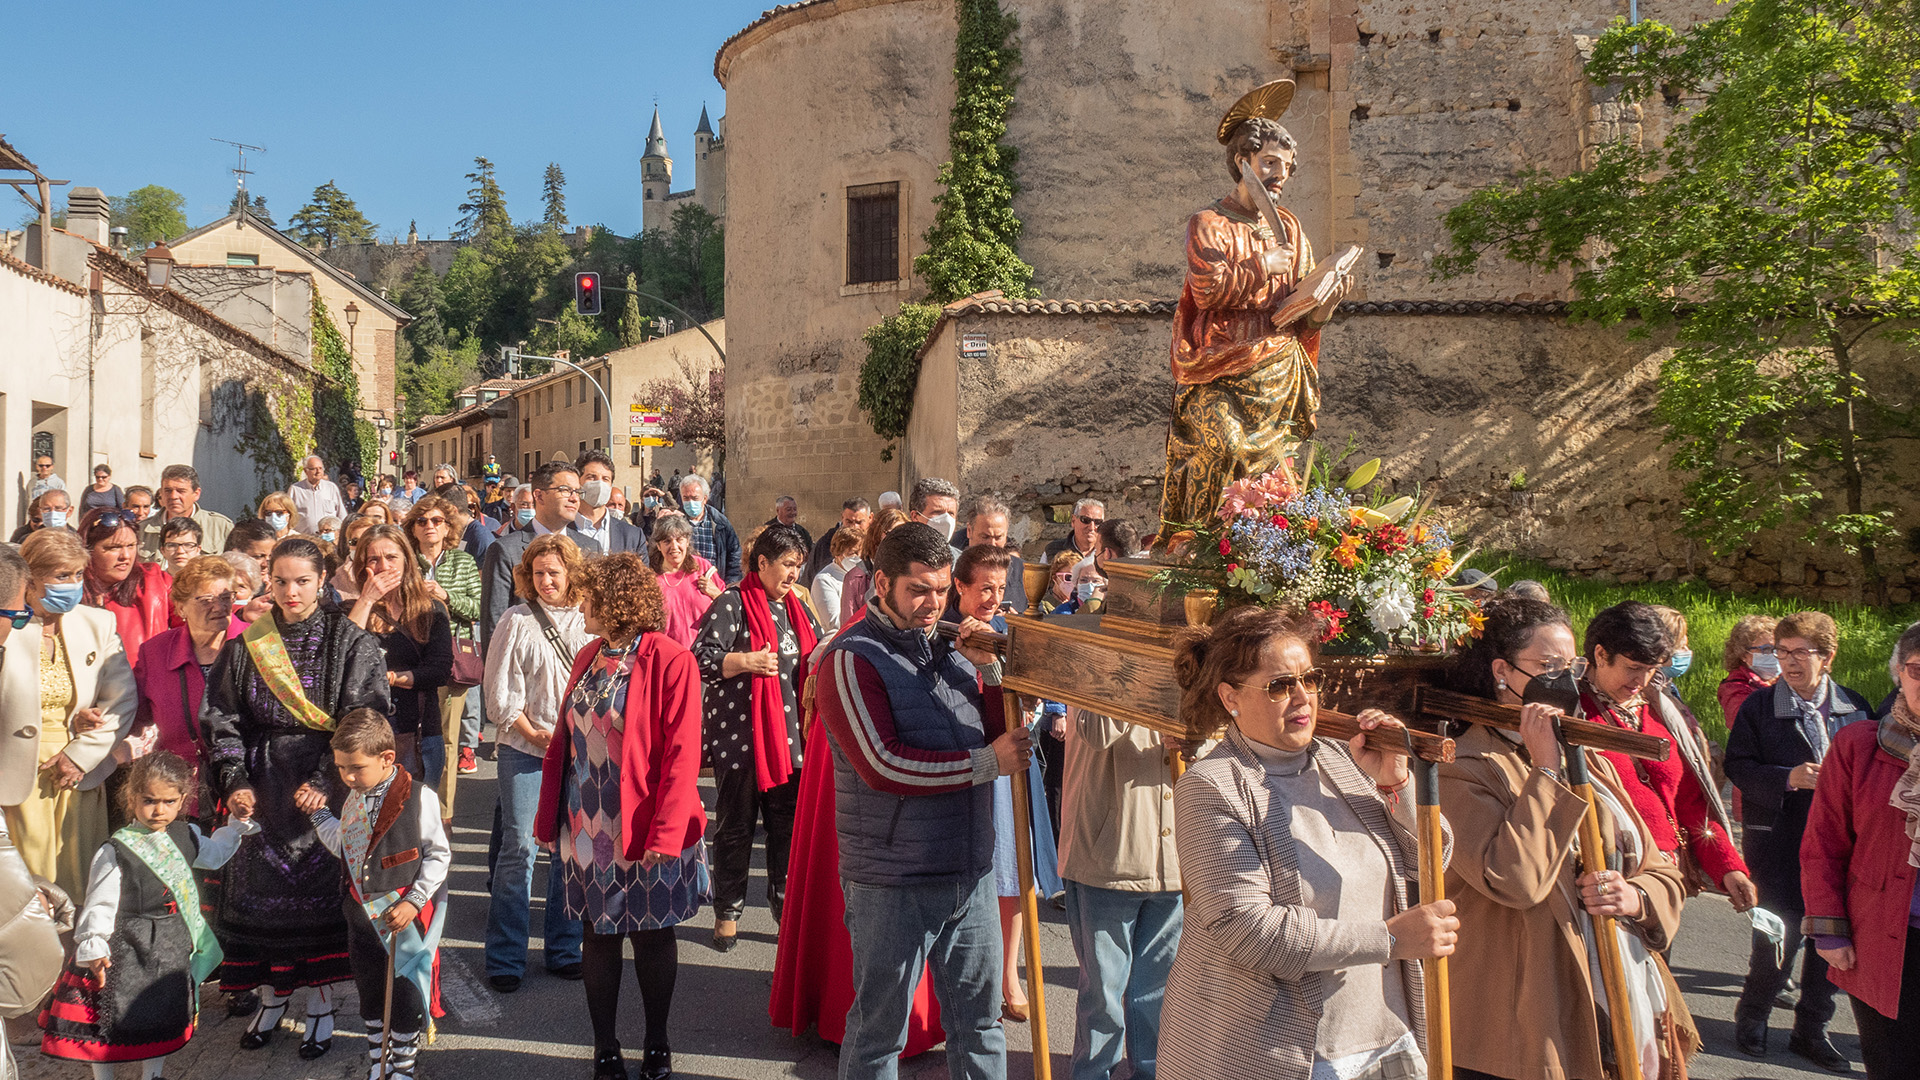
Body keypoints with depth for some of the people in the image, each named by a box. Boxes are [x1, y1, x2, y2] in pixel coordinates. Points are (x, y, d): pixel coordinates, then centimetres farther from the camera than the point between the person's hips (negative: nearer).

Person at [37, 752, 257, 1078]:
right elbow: (100, 904, -16)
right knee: (111, 1022, 4)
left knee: (164, 1020, 17)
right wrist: (93, 949, -25)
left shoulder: (185, 836, 1)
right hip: (127, 951, -5)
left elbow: (213, 855, 24)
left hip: (173, 950, 5)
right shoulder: (115, 852, -16)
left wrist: (237, 827, 20)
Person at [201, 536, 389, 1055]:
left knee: (320, 887, 0)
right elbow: (222, 717, 6)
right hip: (261, 783, 3)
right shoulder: (247, 644, 7)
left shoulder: (351, 642, -4)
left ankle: (321, 1003, 15)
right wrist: (234, 780, -7)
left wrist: (322, 781, -18)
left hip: (325, 782, -3)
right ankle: (271, 996, 25)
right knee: (260, 888, 7)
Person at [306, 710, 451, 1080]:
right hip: (362, 917, 6)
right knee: (370, 995, 19)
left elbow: (439, 855, -12)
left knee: (405, 998, 7)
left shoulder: (419, 797, -18)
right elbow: (345, 847, 16)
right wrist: (319, 814, 7)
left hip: (407, 918, -6)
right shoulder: (354, 797, 2)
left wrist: (413, 902, -17)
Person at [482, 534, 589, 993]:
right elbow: (500, 692, -1)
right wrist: (534, 734, -7)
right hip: (524, 750, -2)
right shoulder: (516, 621, -1)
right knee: (519, 847, -2)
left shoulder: (588, 622, 5)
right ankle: (505, 959, 10)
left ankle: (563, 950, 21)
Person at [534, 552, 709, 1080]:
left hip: (644, 833, -5)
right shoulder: (589, 658, 8)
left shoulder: (671, 661, -13)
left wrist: (666, 831, -21)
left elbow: (682, 754, -16)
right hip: (587, 829, 5)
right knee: (598, 934, 11)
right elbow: (564, 739, 11)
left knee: (652, 935, 9)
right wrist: (549, 818, 8)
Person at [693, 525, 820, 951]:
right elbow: (701, 659, -13)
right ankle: (727, 912, 19)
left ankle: (785, 905, 21)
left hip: (788, 733, 6)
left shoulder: (795, 607, 15)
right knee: (736, 825, 5)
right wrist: (746, 662, -25)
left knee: (788, 822, 7)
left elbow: (813, 657, 27)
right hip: (738, 735, -6)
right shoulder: (733, 604, -6)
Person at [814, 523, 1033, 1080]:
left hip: (971, 873, 6)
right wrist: (985, 762, -14)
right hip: (894, 882, -6)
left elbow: (1003, 736, 12)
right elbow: (884, 766, -19)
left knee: (979, 1020, 16)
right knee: (880, 1032, 8)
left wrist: (989, 669, -3)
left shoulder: (951, 648, 9)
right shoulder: (853, 658, -10)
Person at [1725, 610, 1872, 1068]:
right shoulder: (1758, 707, -1)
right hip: (1780, 839, -3)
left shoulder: (1856, 708, 6)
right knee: (1782, 931, -3)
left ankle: (1811, 1028, 25)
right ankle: (1752, 1016, 20)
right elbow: (1738, 767, -4)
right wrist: (1787, 778, -19)